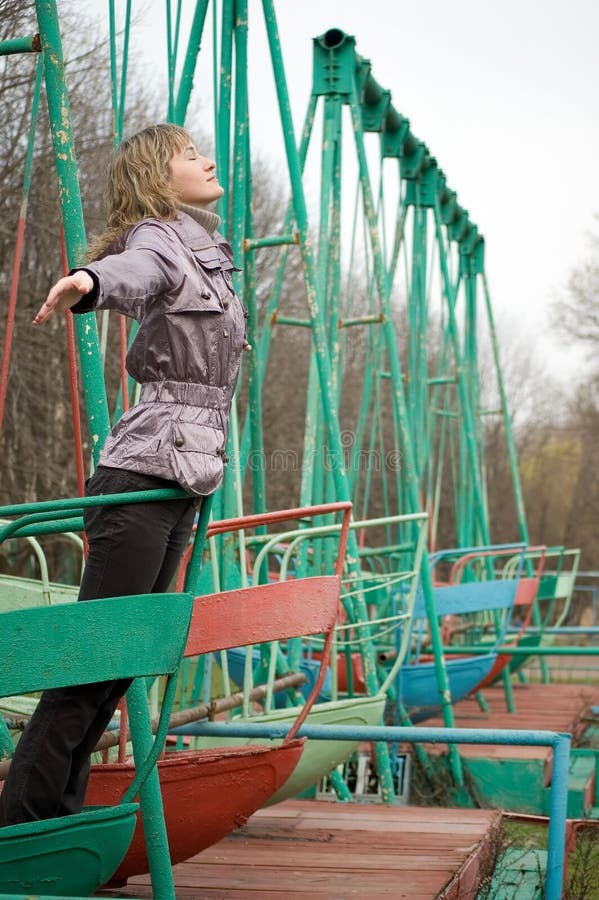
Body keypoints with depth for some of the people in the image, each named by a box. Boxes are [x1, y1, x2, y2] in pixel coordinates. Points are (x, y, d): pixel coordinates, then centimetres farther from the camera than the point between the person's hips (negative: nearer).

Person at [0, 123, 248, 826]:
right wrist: (88, 279, -52)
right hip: (144, 473, -9)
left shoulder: (208, 254, 23)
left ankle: (58, 816, 14)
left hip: (184, 479, 9)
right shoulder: (157, 238, -6)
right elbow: (133, 269, -31)